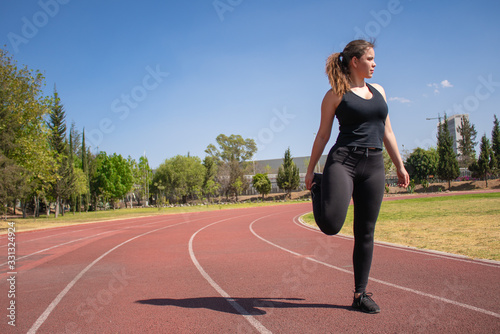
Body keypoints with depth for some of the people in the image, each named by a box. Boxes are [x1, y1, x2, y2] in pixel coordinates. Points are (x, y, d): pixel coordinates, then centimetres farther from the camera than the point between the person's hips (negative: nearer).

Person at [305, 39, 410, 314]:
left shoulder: (378, 91, 18)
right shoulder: (335, 95, 2)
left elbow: (387, 132, 21)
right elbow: (323, 135, 3)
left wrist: (400, 165, 18)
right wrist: (310, 170, 2)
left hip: (374, 166, 5)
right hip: (343, 160, -5)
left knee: (365, 232, 6)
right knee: (330, 225, -23)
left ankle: (360, 294, 17)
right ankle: (319, 187, 11)